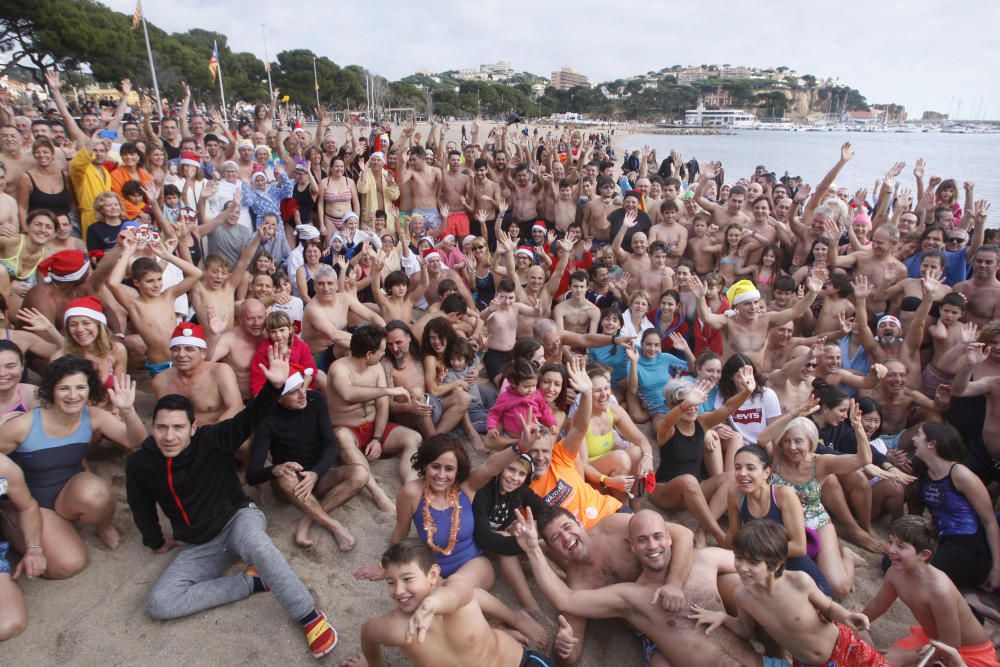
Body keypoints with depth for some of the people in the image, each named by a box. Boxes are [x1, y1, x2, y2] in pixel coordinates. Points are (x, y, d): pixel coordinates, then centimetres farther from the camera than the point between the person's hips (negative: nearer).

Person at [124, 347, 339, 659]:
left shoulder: (212, 439, -16)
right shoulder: (139, 464, -6)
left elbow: (249, 418, -30)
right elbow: (141, 507, 14)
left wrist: (274, 387, -48)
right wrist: (156, 542, 21)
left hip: (239, 517, -4)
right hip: (198, 546, 4)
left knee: (254, 543, -41)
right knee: (159, 604, -20)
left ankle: (310, 617, -31)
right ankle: (254, 581, -12)